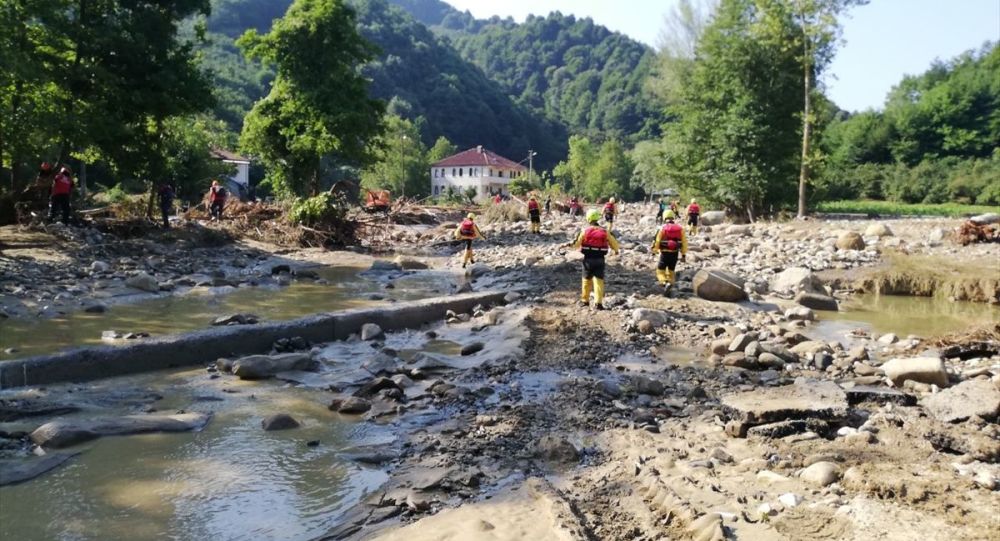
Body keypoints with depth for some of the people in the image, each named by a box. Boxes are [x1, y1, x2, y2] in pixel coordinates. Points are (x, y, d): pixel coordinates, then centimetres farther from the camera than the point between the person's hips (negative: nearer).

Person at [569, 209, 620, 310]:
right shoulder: (605, 232, -2)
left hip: (588, 259, 0)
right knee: (599, 281, 0)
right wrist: (616, 250, 28)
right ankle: (598, 303, -8)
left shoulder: (585, 231, -7)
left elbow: (576, 244, -3)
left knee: (586, 280, 16)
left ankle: (585, 300, 27)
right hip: (599, 260, 0)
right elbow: (614, 243, 6)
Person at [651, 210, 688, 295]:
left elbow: (657, 241, -6)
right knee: (671, 271, 20)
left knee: (660, 270, 3)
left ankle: (665, 283, -21)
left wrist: (654, 251, 10)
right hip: (675, 253, 4)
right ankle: (670, 283, 16)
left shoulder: (662, 228, -8)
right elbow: (684, 242, 2)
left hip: (665, 253, -3)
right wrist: (684, 254, 8)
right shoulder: (680, 228, 1)